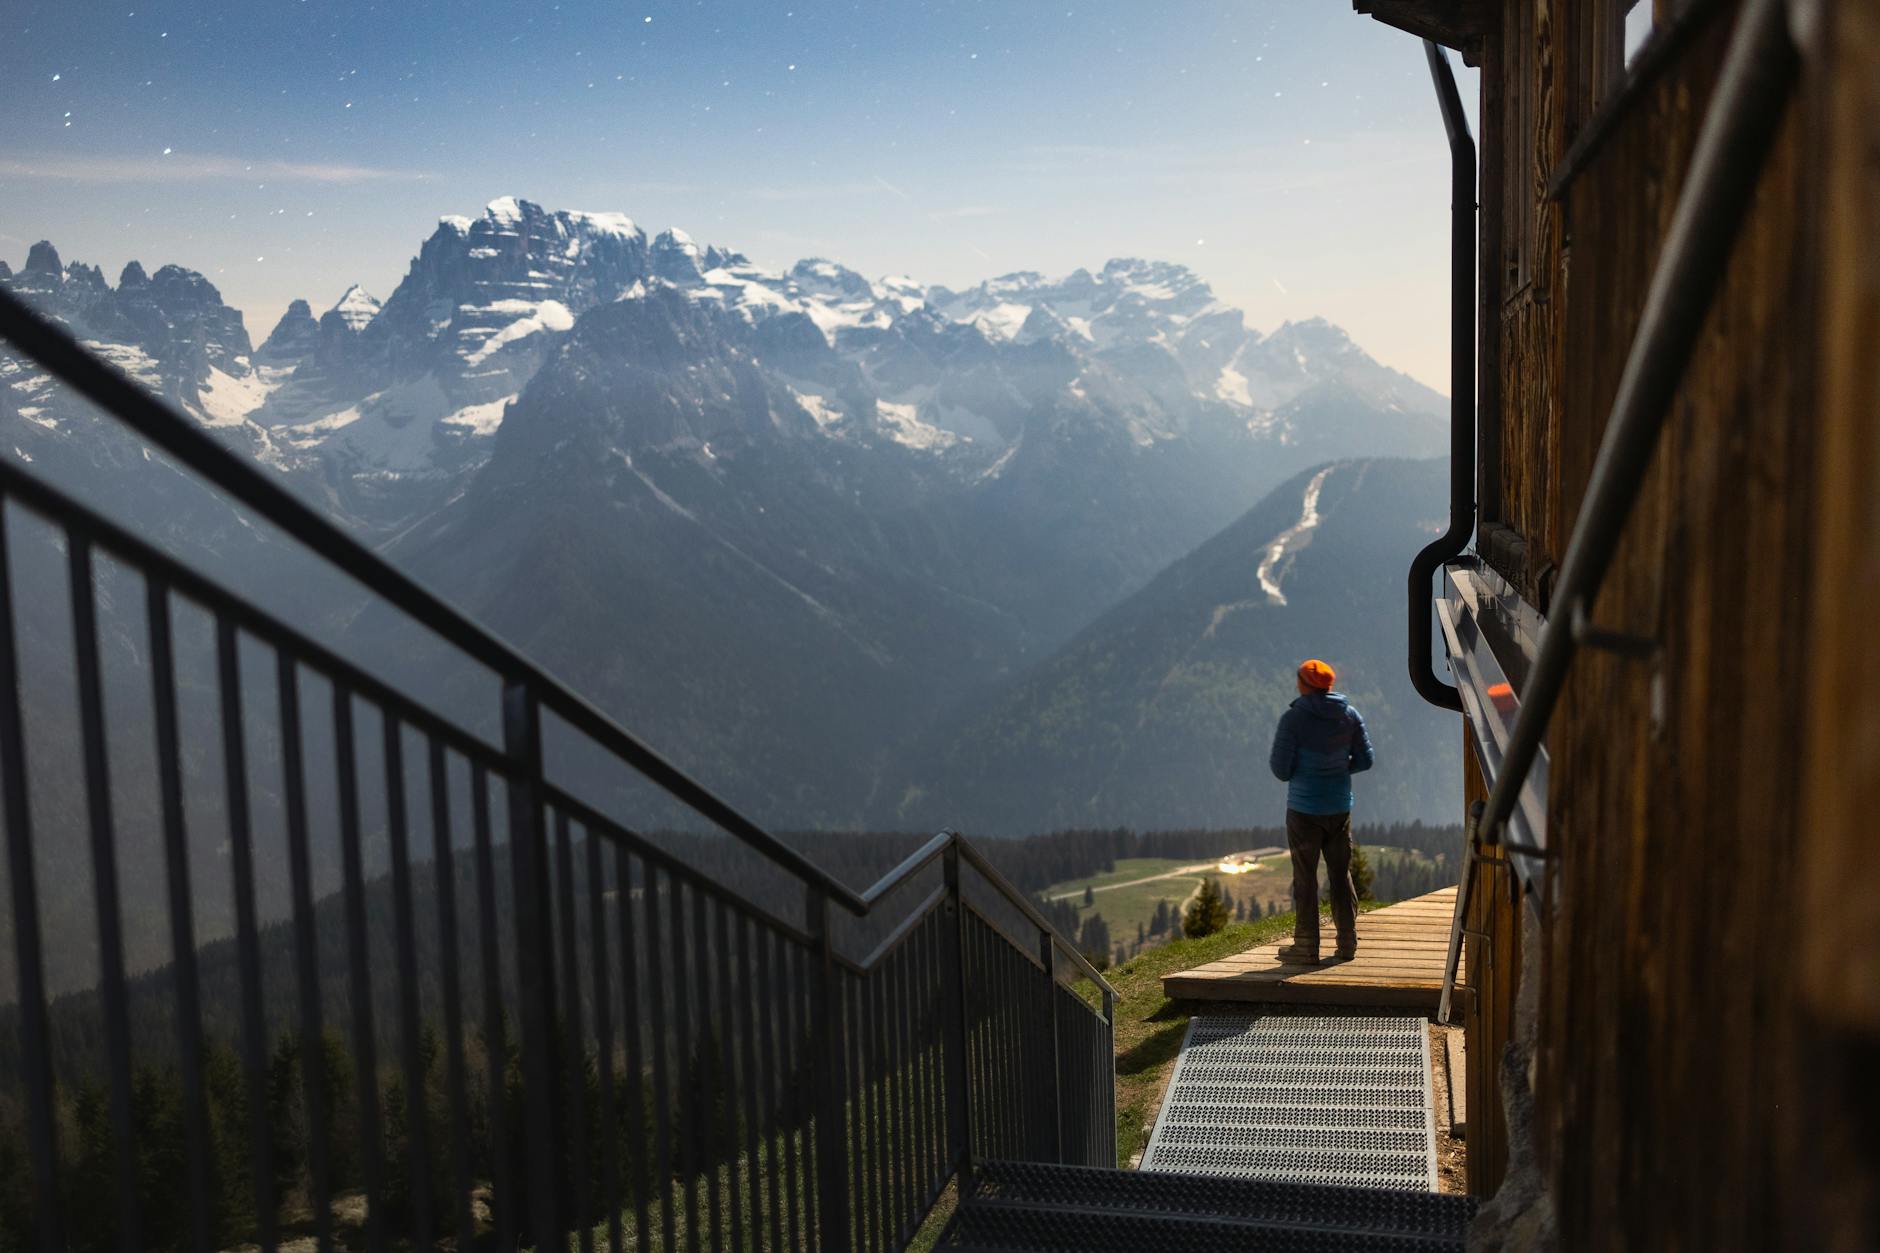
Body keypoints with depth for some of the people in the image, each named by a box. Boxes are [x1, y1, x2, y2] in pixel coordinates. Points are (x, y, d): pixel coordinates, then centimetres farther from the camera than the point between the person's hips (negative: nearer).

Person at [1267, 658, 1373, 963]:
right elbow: (1364, 760, 7)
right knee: (1341, 875, 13)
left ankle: (1306, 946, 8)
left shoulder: (1293, 718, -13)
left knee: (1305, 878, 3)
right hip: (1340, 807, 4)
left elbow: (1281, 769, -12)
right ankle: (1347, 942, 19)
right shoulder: (1349, 715, 1)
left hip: (1304, 808, -4)